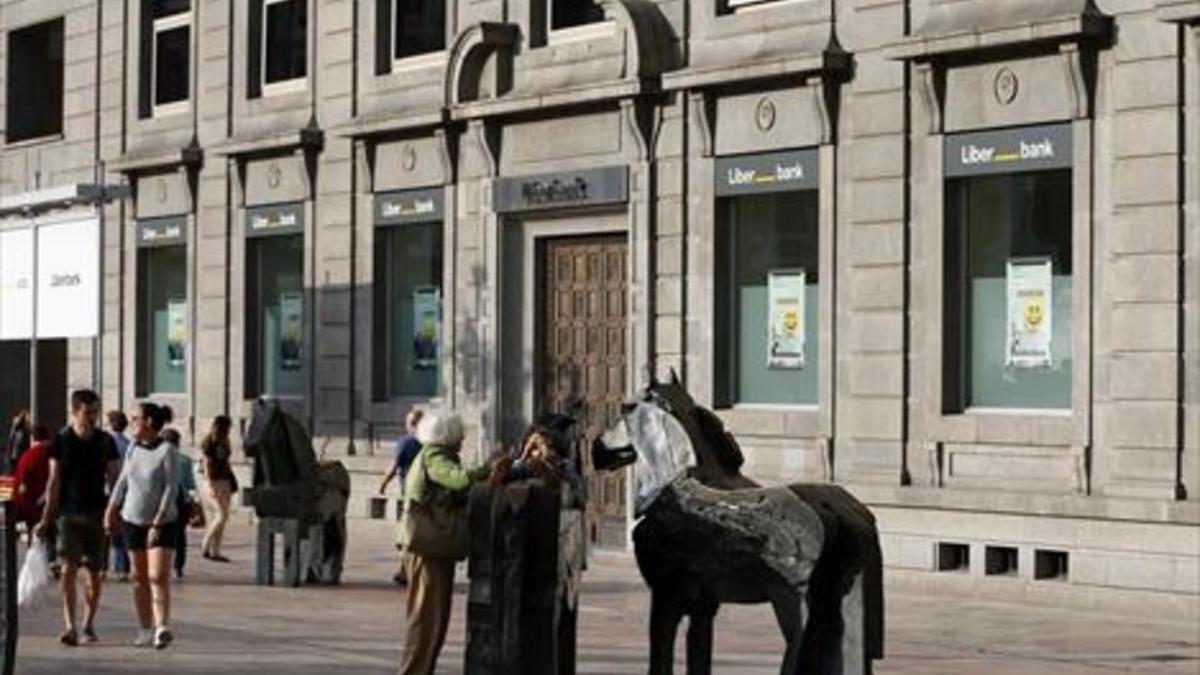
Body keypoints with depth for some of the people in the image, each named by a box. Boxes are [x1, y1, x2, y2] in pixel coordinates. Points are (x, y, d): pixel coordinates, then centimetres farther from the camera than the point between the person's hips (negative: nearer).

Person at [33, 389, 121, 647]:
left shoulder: (105, 442, 3)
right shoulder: (61, 441, 0)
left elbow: (115, 479, 8)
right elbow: (54, 481, 3)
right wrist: (47, 517, 0)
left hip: (97, 514, 2)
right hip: (69, 513, -2)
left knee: (93, 573, 7)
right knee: (68, 568, -14)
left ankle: (88, 626, 21)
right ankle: (69, 625, -19)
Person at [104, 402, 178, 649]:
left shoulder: (167, 450, -12)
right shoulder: (133, 448, 5)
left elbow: (171, 488, -15)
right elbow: (123, 481, 16)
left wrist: (158, 522, -19)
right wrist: (111, 510, 12)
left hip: (163, 522, -6)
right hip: (133, 520, 6)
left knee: (158, 576, -15)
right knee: (139, 578, 9)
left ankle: (161, 628, -22)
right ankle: (145, 629, 17)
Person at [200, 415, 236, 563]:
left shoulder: (223, 444, 15)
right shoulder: (209, 444, -8)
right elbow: (207, 465, -13)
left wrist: (232, 481, 13)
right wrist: (211, 486, -19)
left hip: (225, 482, 8)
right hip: (214, 482, -8)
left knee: (220, 517, 5)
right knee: (222, 515, -14)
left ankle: (215, 551, 6)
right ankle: (206, 546, -4)